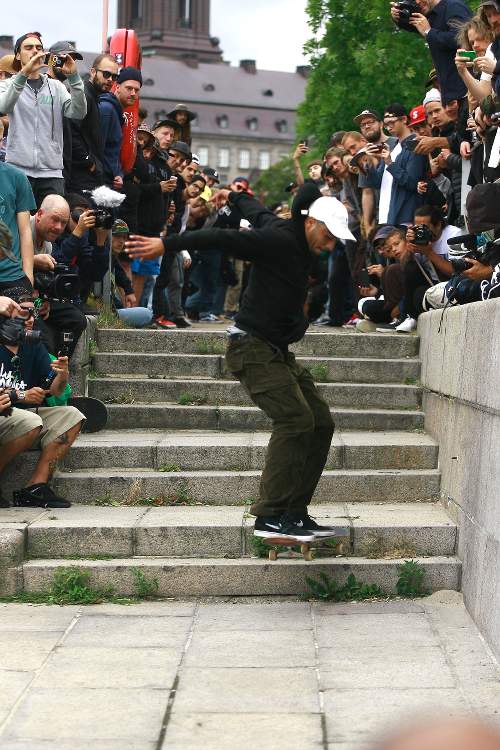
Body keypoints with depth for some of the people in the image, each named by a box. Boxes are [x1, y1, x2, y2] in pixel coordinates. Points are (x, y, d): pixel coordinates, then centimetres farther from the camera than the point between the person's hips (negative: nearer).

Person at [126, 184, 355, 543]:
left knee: (321, 423, 4)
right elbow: (223, 239, -20)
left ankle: (294, 512, 6)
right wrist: (167, 244, -23)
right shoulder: (279, 240, -15)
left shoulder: (295, 239, 13)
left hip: (278, 351, 10)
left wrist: (235, 196, 47)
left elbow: (260, 213, 30)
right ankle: (270, 516, -22)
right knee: (295, 419, -23)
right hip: (253, 347, -10)